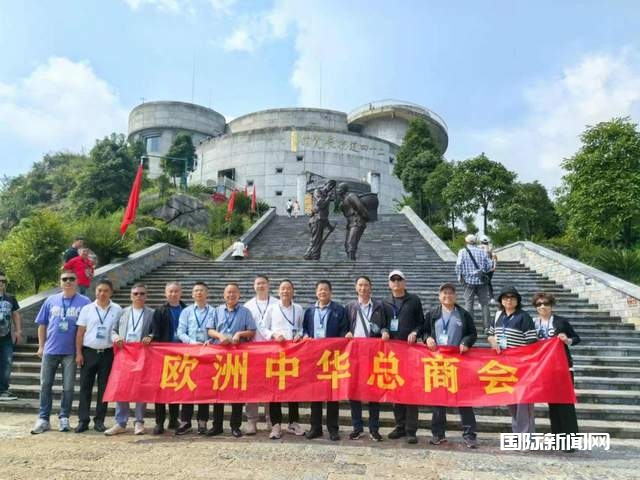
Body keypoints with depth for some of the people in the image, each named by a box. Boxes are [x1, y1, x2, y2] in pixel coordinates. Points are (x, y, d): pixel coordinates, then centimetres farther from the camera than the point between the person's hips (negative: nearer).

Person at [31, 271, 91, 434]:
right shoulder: (51, 301, 5)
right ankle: (43, 419, 19)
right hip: (50, 350, 2)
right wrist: (41, 346, 7)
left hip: (71, 352, -2)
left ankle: (64, 418, 19)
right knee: (45, 385, 8)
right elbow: (42, 325, 11)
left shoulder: (84, 302, -3)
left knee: (68, 387, 6)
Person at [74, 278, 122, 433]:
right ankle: (83, 420, 14)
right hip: (89, 352, 0)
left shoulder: (117, 310, 1)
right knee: (85, 387, 5)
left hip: (107, 353, 0)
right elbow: (80, 332, 4)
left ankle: (99, 421, 17)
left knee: (104, 388, 6)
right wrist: (78, 353, -1)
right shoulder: (87, 309, 3)